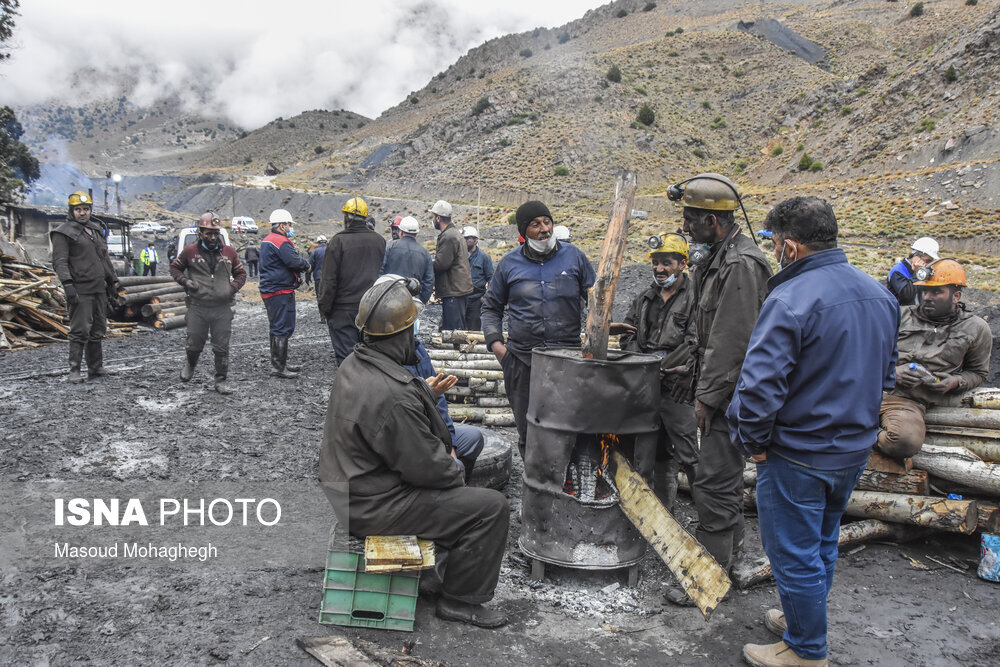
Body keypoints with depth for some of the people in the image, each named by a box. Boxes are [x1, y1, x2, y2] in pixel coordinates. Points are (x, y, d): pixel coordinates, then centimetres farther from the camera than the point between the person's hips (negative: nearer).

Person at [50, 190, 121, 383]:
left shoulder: (96, 229, 19)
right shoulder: (63, 233, -4)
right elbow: (60, 262, -11)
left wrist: (113, 280, 23)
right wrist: (67, 284, -21)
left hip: (99, 288, 7)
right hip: (80, 290, -7)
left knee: (98, 330, 10)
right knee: (80, 331, -9)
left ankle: (95, 367, 17)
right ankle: (74, 370, -3)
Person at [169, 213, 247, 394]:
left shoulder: (230, 252, 6)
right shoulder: (190, 251, 1)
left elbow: (241, 273, 16)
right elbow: (175, 267, 14)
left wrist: (233, 287, -1)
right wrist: (184, 281, -4)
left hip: (222, 308, 1)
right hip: (197, 308, -1)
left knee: (222, 347, 3)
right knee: (194, 344, 9)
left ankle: (221, 380, 14)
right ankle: (190, 364, 42)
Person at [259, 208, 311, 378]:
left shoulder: (267, 241, 18)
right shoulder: (281, 242, -16)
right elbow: (294, 261, -23)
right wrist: (307, 265, -3)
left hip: (269, 290, 11)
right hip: (281, 291, -11)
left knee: (277, 327, 18)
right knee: (283, 328, -7)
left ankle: (278, 363, 27)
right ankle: (278, 366, -5)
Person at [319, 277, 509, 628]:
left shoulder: (353, 364, 0)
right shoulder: (393, 394, -31)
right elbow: (425, 467, -24)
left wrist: (425, 391, 18)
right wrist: (453, 469, -4)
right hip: (373, 508, -10)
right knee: (491, 507, -8)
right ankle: (460, 600, 8)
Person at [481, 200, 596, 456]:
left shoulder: (573, 256, 4)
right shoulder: (509, 263, 6)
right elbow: (491, 307, 16)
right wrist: (494, 341, 2)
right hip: (521, 359, 1)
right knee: (527, 431, 8)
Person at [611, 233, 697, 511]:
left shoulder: (693, 297, -6)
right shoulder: (645, 298, 16)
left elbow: (694, 344, -15)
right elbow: (628, 335, 17)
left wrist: (662, 366, -17)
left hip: (677, 386, -7)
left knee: (687, 452, -5)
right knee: (658, 452, 15)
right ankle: (664, 507, 27)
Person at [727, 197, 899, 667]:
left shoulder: (791, 300, -25)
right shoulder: (879, 294, 2)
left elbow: (759, 386, -29)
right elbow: (886, 372, 15)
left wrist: (752, 443, -14)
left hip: (798, 455, -8)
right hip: (855, 449, 9)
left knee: (794, 554, 9)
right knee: (823, 543, 25)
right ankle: (806, 620, 44)